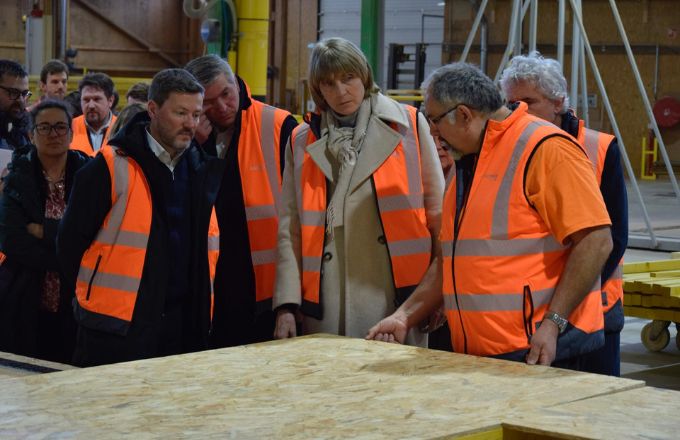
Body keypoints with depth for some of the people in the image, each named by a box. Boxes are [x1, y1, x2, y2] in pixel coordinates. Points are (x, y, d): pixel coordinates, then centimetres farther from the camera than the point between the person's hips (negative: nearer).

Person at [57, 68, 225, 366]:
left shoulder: (203, 170, 9)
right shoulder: (112, 168, -9)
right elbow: (71, 241, -4)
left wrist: (200, 303, 13)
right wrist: (93, 295, 3)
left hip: (183, 326, 5)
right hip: (117, 327, -5)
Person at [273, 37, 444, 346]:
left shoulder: (409, 125, 7)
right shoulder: (302, 143, 11)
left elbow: (436, 210, 7)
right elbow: (290, 231, 9)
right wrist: (286, 306, 1)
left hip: (397, 298, -1)